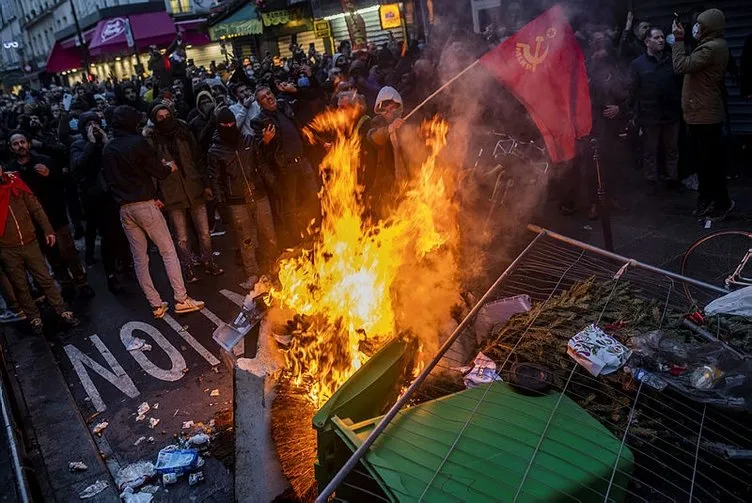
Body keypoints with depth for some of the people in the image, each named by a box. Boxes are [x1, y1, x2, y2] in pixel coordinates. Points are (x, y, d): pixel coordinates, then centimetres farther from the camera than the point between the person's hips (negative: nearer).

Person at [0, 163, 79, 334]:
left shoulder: (14, 181, 3)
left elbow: (35, 207, 6)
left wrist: (47, 230, 0)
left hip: (29, 242, 1)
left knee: (45, 279, 6)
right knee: (20, 286, 8)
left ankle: (63, 312, 13)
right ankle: (34, 318, 21)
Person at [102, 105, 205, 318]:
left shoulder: (107, 149, 10)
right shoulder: (138, 142, -9)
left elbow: (111, 180, 14)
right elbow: (159, 172, -9)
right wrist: (170, 167, 15)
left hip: (124, 209, 6)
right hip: (144, 204, -6)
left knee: (139, 258, 8)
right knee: (168, 251, 1)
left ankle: (156, 305, 11)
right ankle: (181, 299, -1)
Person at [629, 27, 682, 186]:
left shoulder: (671, 62, 10)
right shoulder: (637, 64, 1)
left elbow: (679, 86, 9)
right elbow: (633, 92, -3)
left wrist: (681, 109, 0)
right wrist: (636, 114, -10)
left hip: (672, 115, 3)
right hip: (649, 117, -3)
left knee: (672, 149, 9)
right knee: (650, 151, 6)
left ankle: (673, 179, 19)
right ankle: (652, 183, 14)